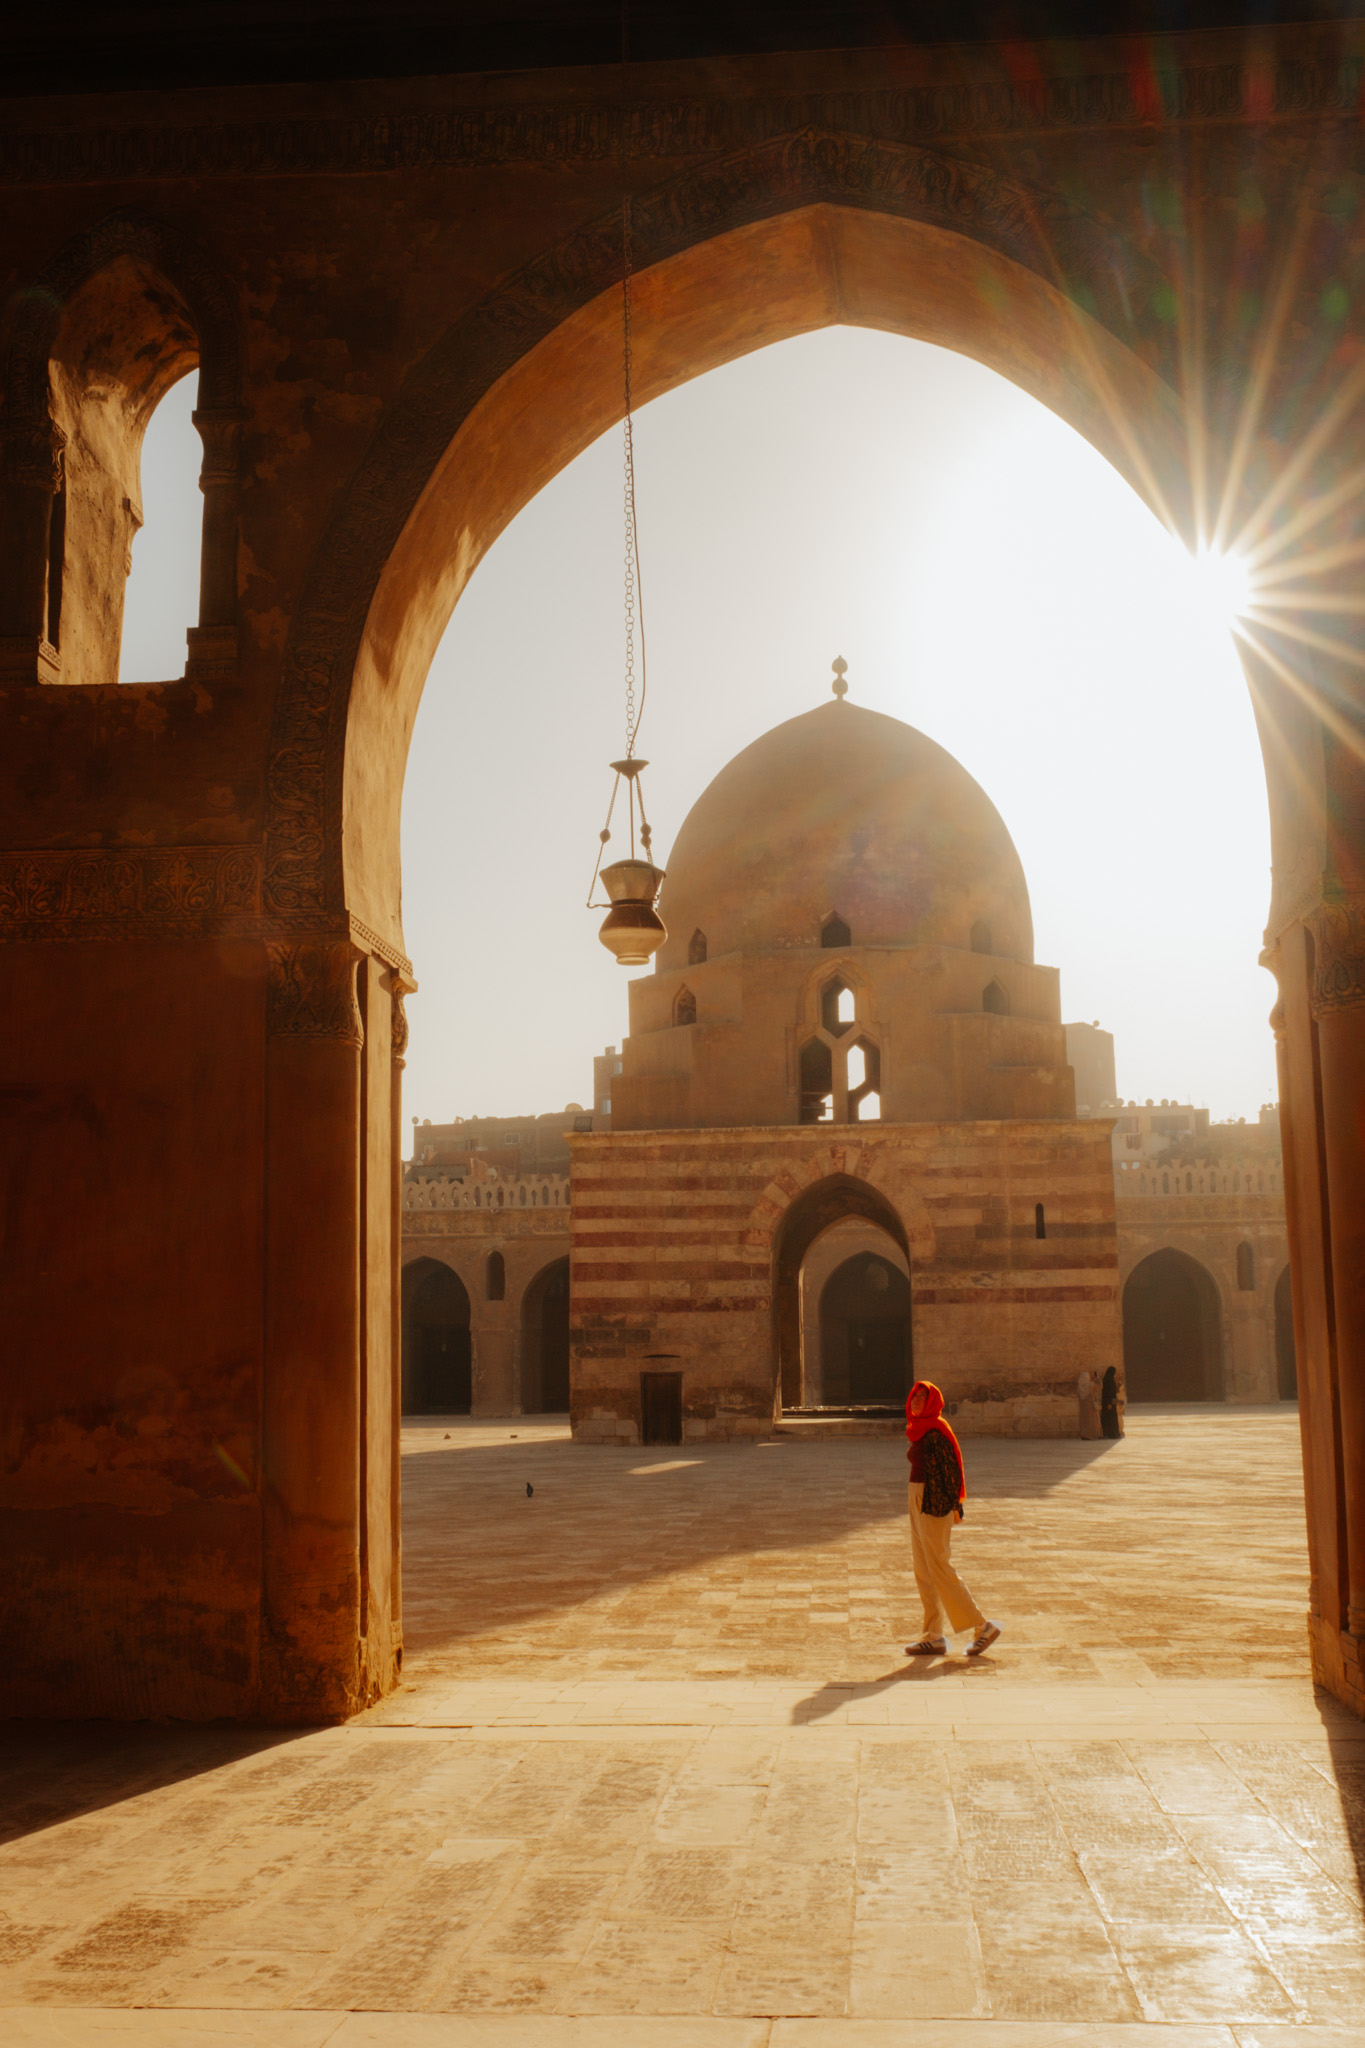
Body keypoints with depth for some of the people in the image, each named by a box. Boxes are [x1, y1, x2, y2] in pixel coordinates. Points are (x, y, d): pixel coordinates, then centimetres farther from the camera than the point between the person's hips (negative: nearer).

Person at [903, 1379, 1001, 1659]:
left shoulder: (936, 1429, -15)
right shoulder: (919, 1429, 13)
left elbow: (951, 1466, -18)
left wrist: (955, 1504, -19)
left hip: (935, 1502, -10)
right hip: (919, 1500, 10)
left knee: (938, 1568, -6)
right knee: (923, 1569, 10)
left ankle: (982, 1626, 2)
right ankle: (934, 1638, 14)